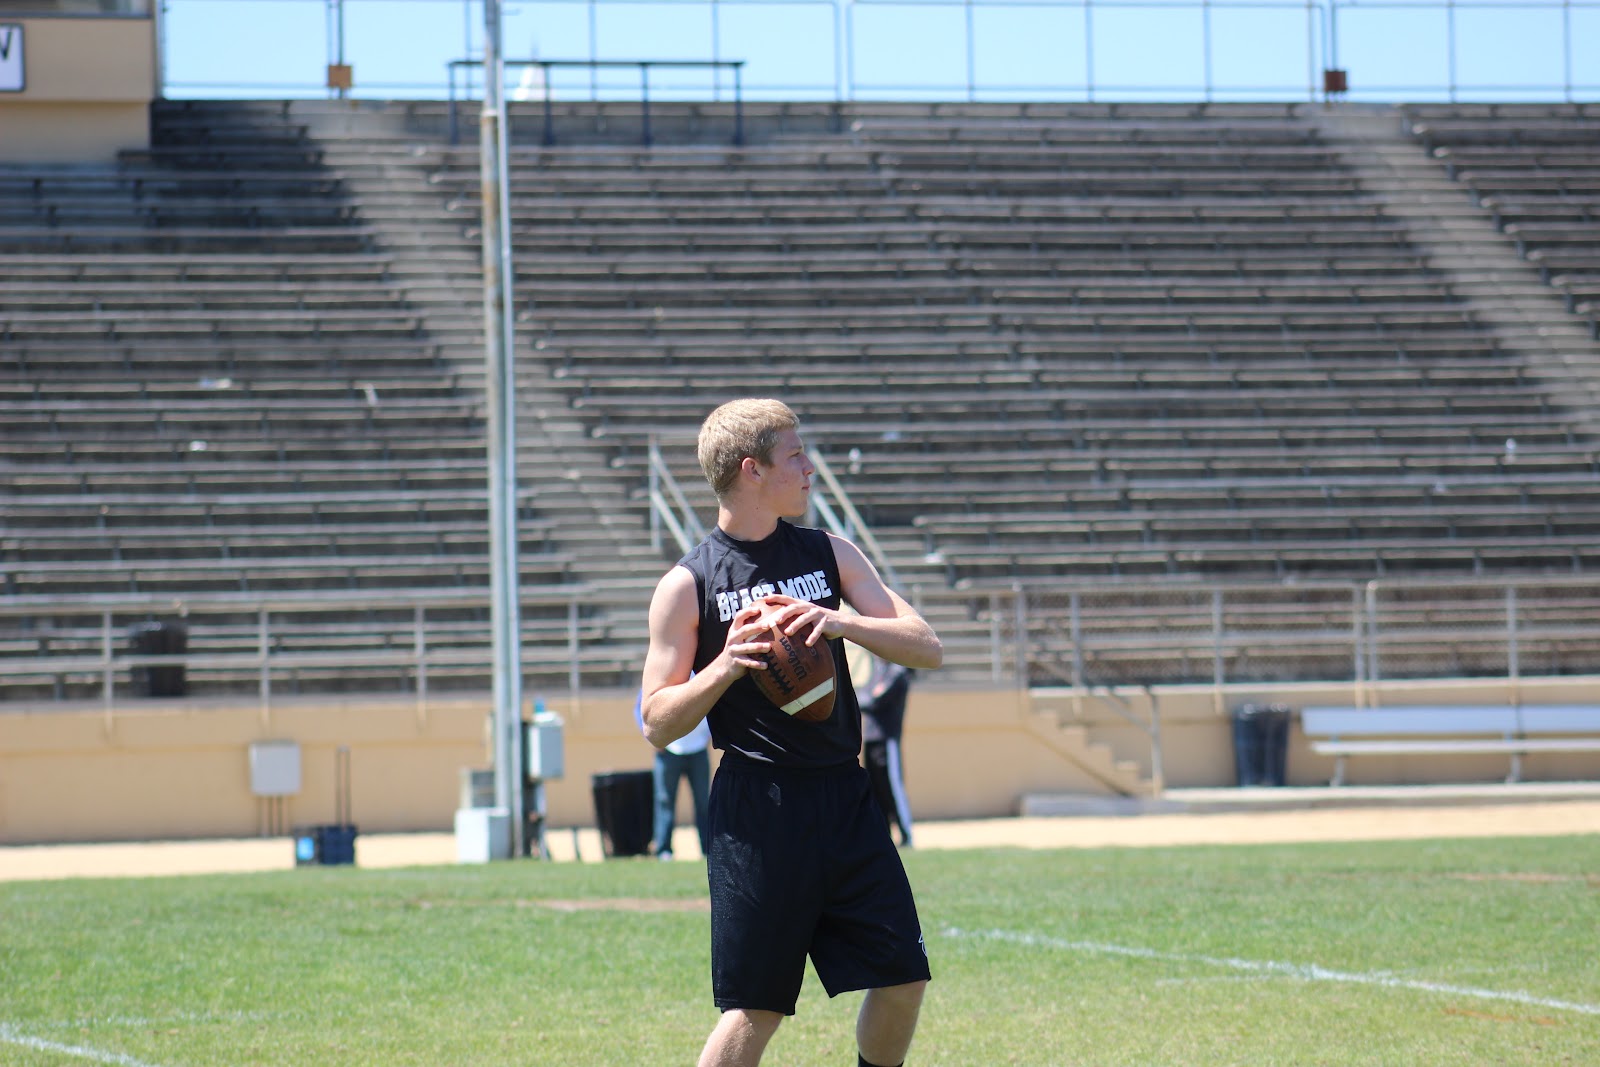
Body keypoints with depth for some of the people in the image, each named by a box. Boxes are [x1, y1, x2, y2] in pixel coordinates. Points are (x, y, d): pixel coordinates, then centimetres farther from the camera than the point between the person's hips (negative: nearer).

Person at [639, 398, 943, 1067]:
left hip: (845, 797, 5)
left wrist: (842, 623, -13)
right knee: (756, 1009, -7)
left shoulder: (831, 555, 11)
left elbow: (927, 648, 5)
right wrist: (724, 666, -18)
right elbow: (658, 723, -1)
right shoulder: (688, 585, -1)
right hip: (759, 806, -5)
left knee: (902, 979, 2)